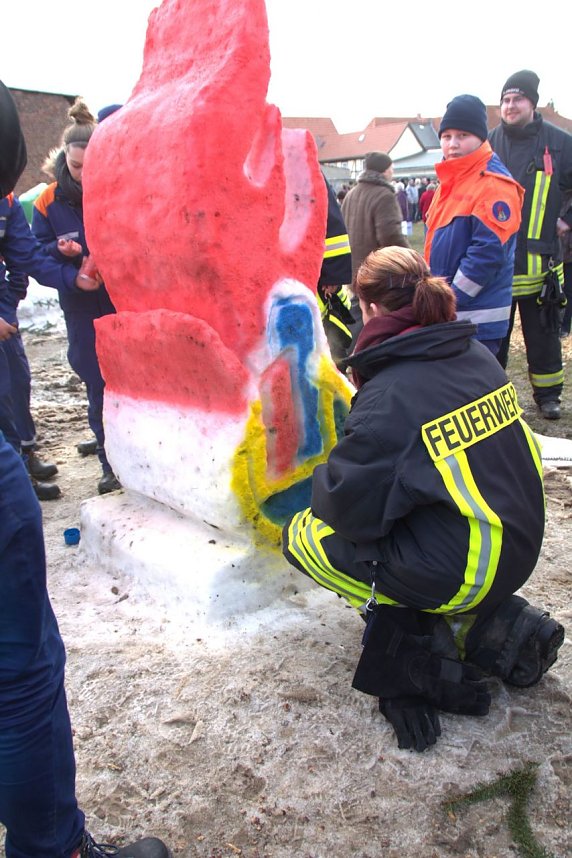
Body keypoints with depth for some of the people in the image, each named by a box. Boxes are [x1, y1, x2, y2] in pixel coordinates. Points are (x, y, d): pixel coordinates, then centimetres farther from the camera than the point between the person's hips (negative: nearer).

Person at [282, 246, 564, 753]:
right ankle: (500, 625, 17)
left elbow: (347, 506, -17)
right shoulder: (477, 355, 2)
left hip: (465, 572, -8)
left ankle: (419, 670, 2)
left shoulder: (389, 396, -21)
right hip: (520, 551, 8)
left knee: (303, 536, 3)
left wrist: (322, 481, 6)